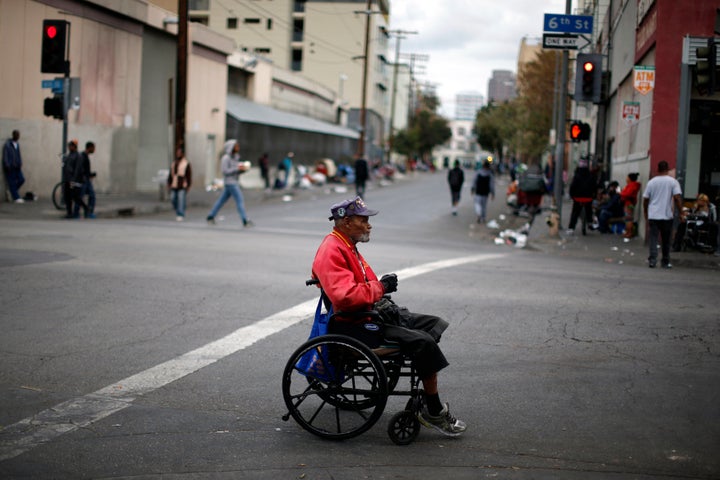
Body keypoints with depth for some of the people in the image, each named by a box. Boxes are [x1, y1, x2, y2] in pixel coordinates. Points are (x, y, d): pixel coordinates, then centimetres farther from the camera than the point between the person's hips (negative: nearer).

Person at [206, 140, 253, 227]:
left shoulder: (235, 157, 14)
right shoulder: (226, 158, -12)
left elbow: (237, 171, 18)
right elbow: (225, 171, -18)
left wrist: (244, 169, -2)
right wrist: (237, 168, -21)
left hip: (235, 182, 9)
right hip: (230, 182, -9)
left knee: (222, 200, 14)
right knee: (240, 200, -13)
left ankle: (210, 217, 21)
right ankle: (245, 221, -15)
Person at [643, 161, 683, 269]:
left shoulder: (651, 182, 4)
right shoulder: (673, 182, -3)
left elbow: (645, 199, 7)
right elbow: (677, 198, -10)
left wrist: (645, 213, 20)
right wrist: (681, 213, -5)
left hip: (653, 216, 1)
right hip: (667, 215, -1)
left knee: (653, 238, 1)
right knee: (666, 240, 9)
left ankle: (652, 259, -13)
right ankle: (666, 262, 16)